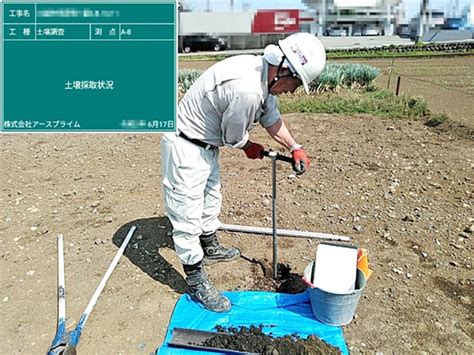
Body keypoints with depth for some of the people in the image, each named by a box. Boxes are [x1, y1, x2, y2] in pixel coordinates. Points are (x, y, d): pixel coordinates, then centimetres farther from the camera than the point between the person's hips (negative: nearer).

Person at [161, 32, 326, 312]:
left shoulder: (262, 72, -3)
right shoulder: (247, 90, -34)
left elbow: (272, 118, 11)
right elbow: (235, 137, -18)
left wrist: (295, 148, 6)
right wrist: (251, 149, 3)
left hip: (206, 143, 11)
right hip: (185, 146, -11)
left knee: (211, 198, 26)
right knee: (188, 214, 1)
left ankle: (211, 249, 48)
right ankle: (196, 281, 16)